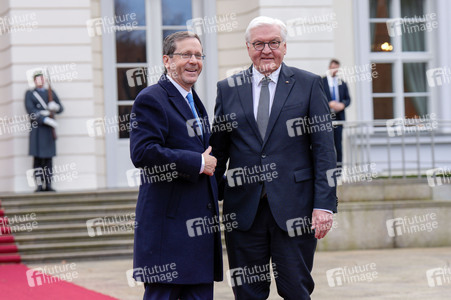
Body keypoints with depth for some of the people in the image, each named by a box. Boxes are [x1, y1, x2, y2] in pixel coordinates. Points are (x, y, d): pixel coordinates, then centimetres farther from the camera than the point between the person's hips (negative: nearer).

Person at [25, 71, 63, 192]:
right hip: (37, 129, -4)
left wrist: (55, 107, -16)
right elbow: (31, 112, -10)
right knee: (37, 158, -6)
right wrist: (47, 120, -21)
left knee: (48, 158, 3)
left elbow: (60, 108, 10)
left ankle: (48, 185, 4)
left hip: (49, 130, 4)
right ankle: (39, 186, -6)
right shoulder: (29, 94, 4)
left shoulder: (51, 93, 16)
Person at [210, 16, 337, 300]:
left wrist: (324, 204, -9)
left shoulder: (309, 84, 3)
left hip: (293, 206, -2)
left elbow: (324, 148, -1)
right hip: (243, 208, 2)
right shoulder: (228, 89, 9)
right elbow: (218, 149, 12)